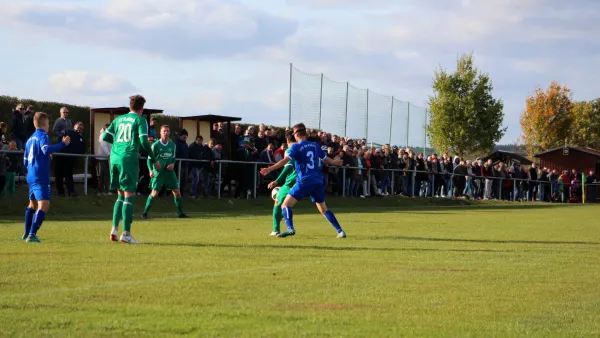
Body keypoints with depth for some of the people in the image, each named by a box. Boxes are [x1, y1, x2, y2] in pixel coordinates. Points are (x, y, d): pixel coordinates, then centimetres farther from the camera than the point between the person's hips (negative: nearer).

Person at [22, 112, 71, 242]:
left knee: (32, 204, 24)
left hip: (31, 177, 9)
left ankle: (27, 233, 32)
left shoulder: (30, 139, 16)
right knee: (44, 205, -14)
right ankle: (32, 234, -25)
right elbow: (47, 150, -27)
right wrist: (63, 144, -24)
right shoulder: (42, 135, -7)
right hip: (41, 177, -9)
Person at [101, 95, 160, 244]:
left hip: (114, 158, 6)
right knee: (129, 196, -3)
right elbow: (144, 141, -10)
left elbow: (105, 136, 13)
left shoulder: (118, 119, 17)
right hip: (129, 158, -6)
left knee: (121, 195, 16)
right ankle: (126, 234, -8)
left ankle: (114, 229, 5)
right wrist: (154, 160, -2)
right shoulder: (140, 120, 1)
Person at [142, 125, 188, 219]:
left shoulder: (172, 145, 5)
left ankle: (180, 213, 14)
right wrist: (151, 170, -18)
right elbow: (150, 159, -5)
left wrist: (173, 164, -4)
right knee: (154, 193, -11)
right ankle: (145, 213, 0)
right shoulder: (155, 145, -8)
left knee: (177, 192, 2)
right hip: (158, 172, -4)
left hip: (169, 171, 4)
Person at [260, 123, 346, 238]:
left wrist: (270, 169, -23)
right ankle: (340, 231, 13)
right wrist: (335, 162, 45)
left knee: (285, 204, -3)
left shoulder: (296, 147, -4)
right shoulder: (315, 145, 11)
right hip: (317, 181, 6)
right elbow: (326, 159, 24)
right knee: (323, 208, 19)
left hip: (304, 181, -6)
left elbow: (285, 160, -18)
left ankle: (290, 228, -26)